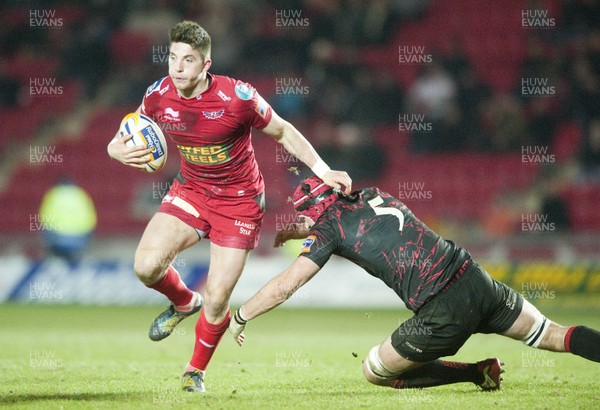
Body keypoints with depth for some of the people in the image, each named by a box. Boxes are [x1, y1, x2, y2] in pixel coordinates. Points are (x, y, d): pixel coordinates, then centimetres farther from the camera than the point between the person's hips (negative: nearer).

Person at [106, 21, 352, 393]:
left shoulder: (237, 97, -23)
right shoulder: (158, 97, -13)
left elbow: (282, 131, -7)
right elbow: (122, 142, 3)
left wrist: (322, 170, -16)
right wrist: (119, 151, -22)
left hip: (239, 201, -3)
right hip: (190, 192, 3)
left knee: (217, 301, -6)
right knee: (146, 266, -21)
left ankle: (197, 370, 25)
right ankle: (183, 303, 16)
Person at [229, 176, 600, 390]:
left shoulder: (330, 228, 2)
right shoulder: (374, 196, 20)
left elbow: (284, 287, 0)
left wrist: (239, 318, 13)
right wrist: (300, 232, 39)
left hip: (443, 314, -6)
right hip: (478, 283, 6)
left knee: (375, 372, 13)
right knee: (556, 336, 15)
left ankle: (479, 374, 5)